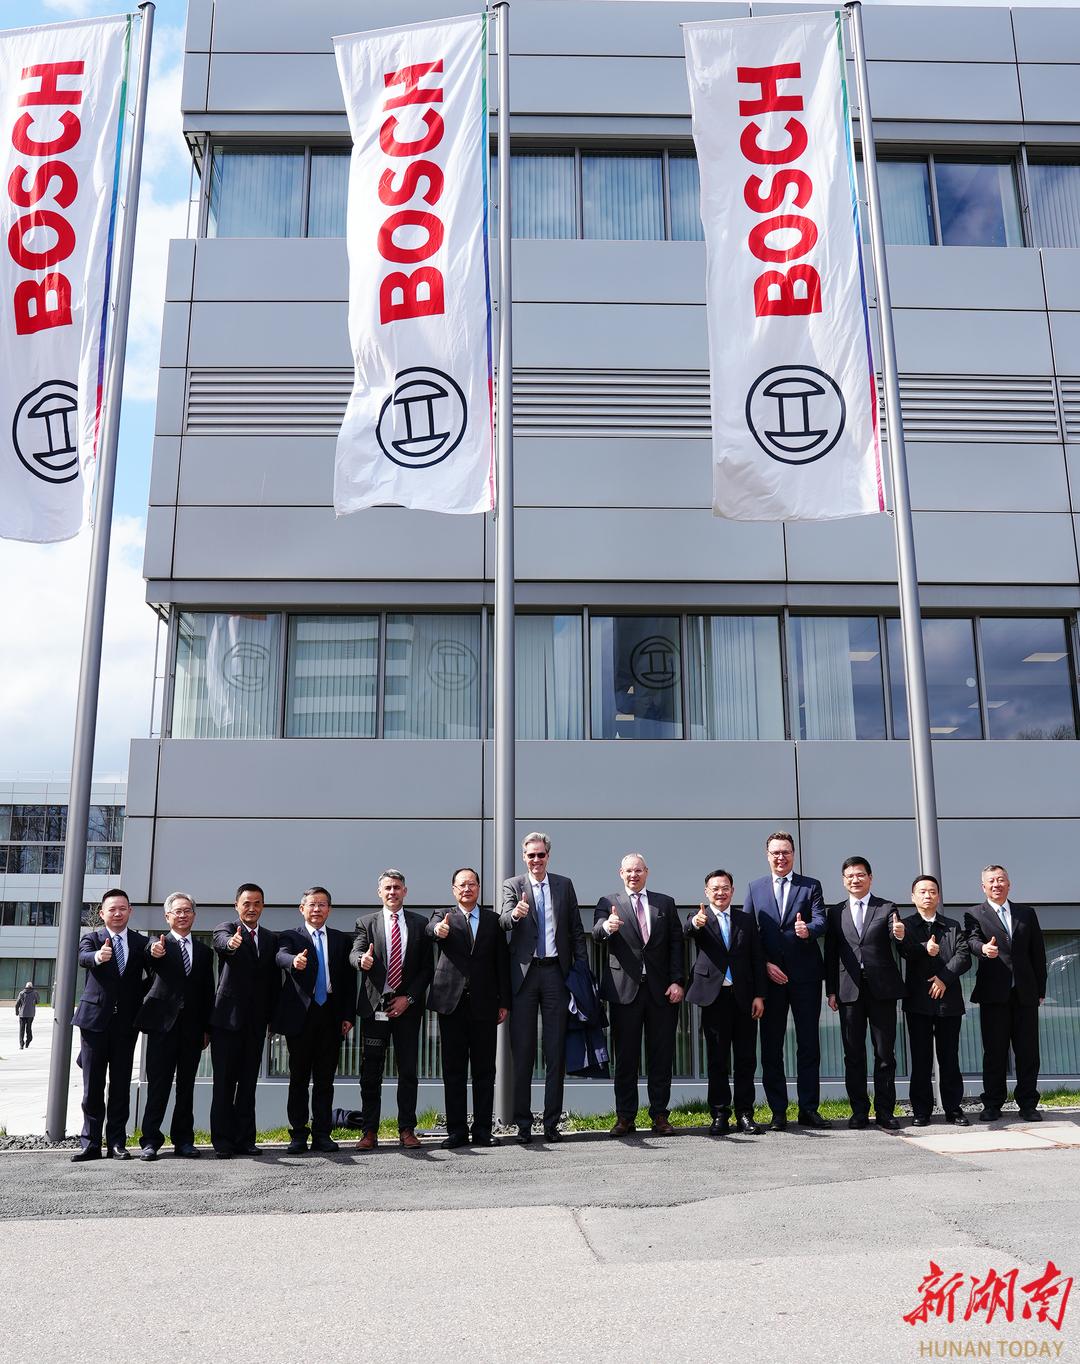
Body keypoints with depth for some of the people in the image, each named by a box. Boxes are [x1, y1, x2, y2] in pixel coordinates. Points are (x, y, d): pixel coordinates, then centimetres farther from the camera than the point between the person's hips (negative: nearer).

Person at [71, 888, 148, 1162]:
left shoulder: (141, 943, 8)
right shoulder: (91, 937, 3)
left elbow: (149, 978, 11)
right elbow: (83, 957, -20)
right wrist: (98, 956, -41)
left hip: (126, 1022, 1)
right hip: (95, 1019, -1)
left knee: (121, 1086, 4)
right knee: (92, 1085, 4)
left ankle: (116, 1143, 9)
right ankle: (91, 1142, 10)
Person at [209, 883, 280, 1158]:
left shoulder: (271, 939, 12)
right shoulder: (225, 929, -2)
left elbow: (274, 980, 13)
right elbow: (222, 942, -28)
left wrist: (272, 1017, 6)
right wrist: (231, 943, -52)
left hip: (256, 1022, 4)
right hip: (227, 1018, -4)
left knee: (248, 1083, 8)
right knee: (224, 1083, -1)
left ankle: (245, 1139, 13)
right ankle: (223, 1142, 4)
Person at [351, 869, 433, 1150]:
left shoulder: (420, 924, 8)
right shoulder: (366, 923, 8)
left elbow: (427, 967, 5)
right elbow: (354, 953, -8)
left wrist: (409, 998, -6)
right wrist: (362, 960, -32)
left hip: (407, 1007, 0)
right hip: (374, 1007, 0)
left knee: (408, 1071, 3)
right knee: (370, 1072, 2)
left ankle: (407, 1130, 12)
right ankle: (369, 1132, 9)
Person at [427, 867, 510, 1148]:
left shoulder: (493, 920, 10)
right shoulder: (444, 916, 7)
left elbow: (502, 962, 8)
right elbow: (430, 928, -18)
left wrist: (504, 1002, 3)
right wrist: (438, 930, -42)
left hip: (484, 1005, 1)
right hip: (452, 1003, -1)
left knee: (484, 1070, 5)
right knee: (453, 1070, 4)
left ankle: (482, 1130, 13)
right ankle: (456, 1130, 10)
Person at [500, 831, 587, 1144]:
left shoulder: (564, 885, 9)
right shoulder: (513, 885, 4)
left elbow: (576, 929, 10)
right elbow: (503, 922, -13)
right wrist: (514, 914, -36)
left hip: (556, 972, 1)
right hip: (524, 973, -1)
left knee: (556, 1051, 4)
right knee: (522, 1051, 2)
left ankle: (552, 1122, 11)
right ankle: (523, 1123, 9)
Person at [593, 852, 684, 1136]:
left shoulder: (665, 903, 12)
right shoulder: (608, 903, 6)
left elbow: (676, 943, 8)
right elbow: (597, 932, -12)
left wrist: (677, 981, -2)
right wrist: (606, 926, -36)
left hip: (661, 990, 2)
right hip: (625, 990, -1)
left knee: (661, 1055, 5)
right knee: (625, 1057, 3)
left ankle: (660, 1114, 14)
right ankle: (625, 1117, 10)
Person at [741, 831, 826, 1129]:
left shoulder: (811, 886, 7)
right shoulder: (754, 888, 10)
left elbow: (821, 921, -6)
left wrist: (808, 929, -30)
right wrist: (765, 964, -6)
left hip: (805, 976, -1)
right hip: (769, 976, 1)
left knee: (809, 1044, 3)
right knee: (771, 1046, 3)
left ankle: (808, 1108, 12)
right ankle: (778, 1111, 10)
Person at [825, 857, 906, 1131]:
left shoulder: (887, 908, 6)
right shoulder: (836, 912, 10)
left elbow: (895, 938, -9)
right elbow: (830, 954, 9)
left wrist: (900, 935, -33)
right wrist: (831, 990, 3)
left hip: (882, 988, -1)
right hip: (849, 990, 2)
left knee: (885, 1053, 2)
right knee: (853, 1054, 5)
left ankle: (885, 1111, 9)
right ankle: (859, 1111, 13)